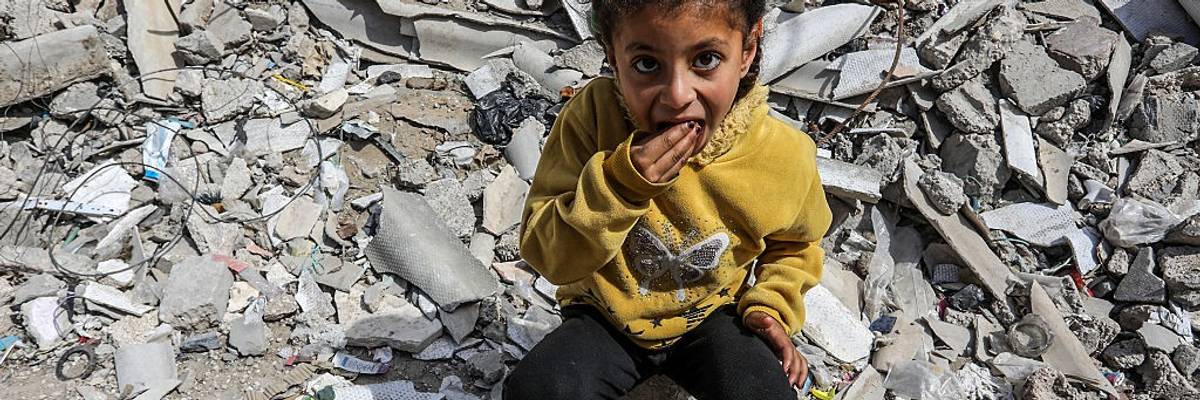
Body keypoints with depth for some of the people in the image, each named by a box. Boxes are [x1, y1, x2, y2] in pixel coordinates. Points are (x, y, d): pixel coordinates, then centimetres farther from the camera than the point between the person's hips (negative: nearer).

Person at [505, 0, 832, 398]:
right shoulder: (592, 117, -22)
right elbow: (546, 255, -21)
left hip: (711, 315, 1)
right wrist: (618, 185, -34)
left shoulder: (786, 156, -15)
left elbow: (796, 243, 9)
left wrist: (771, 305, -7)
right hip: (607, 315, 0)